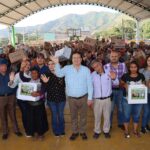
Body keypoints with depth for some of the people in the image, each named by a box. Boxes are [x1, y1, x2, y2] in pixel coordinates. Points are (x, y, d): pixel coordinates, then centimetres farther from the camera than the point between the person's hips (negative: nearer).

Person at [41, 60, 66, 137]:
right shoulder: (46, 75, -7)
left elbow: (65, 85, -2)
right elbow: (45, 89, -7)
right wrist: (45, 82, -26)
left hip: (61, 98, 0)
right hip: (51, 99, 0)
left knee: (61, 114, 14)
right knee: (54, 115, 13)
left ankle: (62, 130, 34)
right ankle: (56, 131, 30)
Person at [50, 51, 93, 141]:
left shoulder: (86, 69, -3)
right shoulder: (67, 68, -1)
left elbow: (90, 84, -3)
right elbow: (59, 74, -19)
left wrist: (90, 98, -5)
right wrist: (57, 63, -32)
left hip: (83, 97, 0)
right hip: (72, 98, 1)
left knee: (83, 115, 15)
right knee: (73, 116, 16)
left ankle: (82, 131, 34)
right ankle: (75, 132, 34)